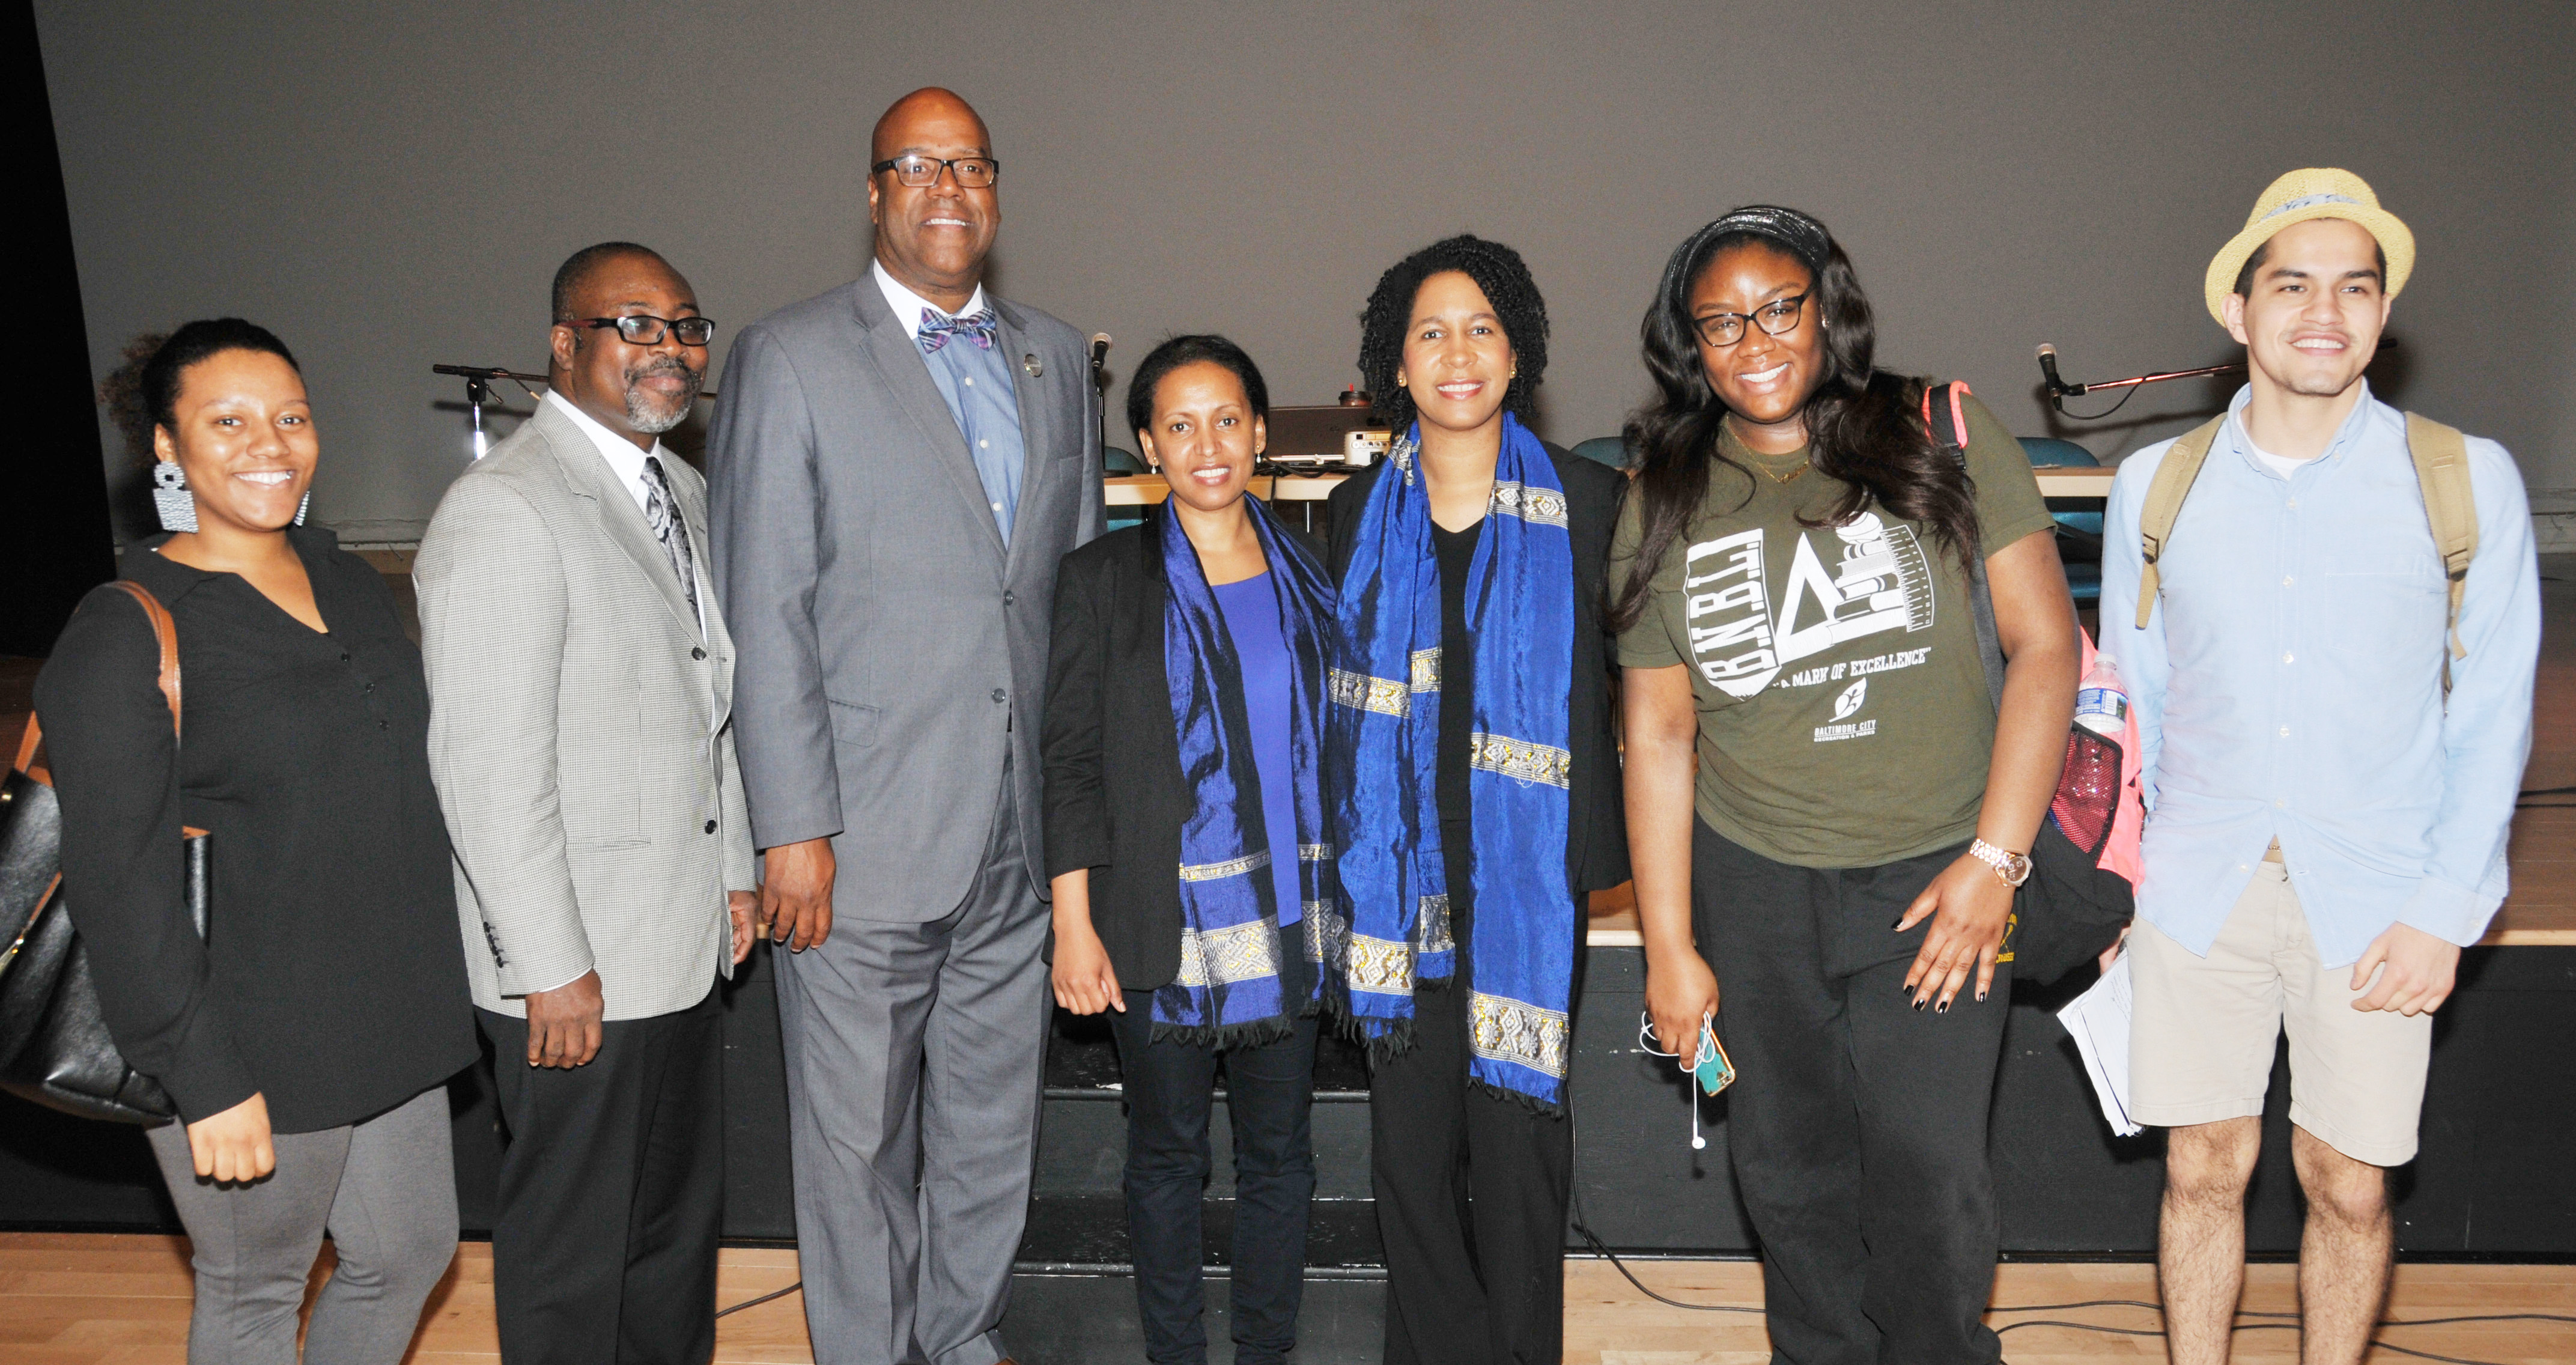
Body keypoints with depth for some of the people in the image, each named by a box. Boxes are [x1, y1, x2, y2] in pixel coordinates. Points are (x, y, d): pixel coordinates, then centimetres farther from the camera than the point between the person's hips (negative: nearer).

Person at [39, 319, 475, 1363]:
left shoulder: (350, 583, 7)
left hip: (389, 1019, 7)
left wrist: (430, 985, 15)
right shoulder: (124, 636, -14)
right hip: (255, 1049, -6)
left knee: (410, 1251, 18)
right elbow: (117, 884, -17)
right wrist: (204, 1081, -18)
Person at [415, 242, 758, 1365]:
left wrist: (735, 873, 16)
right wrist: (551, 968, -20)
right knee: (578, 1244, 8)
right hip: (579, 971, -9)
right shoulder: (502, 512, -18)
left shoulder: (683, 490, 12)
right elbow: (488, 766, -21)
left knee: (681, 1222, 22)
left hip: (685, 942, 9)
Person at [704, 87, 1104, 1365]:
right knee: (858, 1141, 8)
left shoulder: (1055, 357, 11)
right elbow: (766, 613, -8)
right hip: (865, 839, -4)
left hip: (1020, 831, 5)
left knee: (993, 1126, 17)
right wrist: (793, 828, -12)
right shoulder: (790, 358, -3)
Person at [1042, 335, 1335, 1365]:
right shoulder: (1102, 579, -2)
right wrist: (1074, 925, -9)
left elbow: (1338, 742, 12)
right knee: (1167, 1157, 11)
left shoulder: (1307, 573, 7)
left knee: (1279, 1155, 12)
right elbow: (1070, 761, -4)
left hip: (1286, 924, 3)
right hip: (1164, 930, -3)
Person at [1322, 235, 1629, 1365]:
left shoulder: (1585, 505, -1)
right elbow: (1337, 691, 13)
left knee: (1518, 1141, 3)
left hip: (1526, 876, -2)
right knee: (1410, 1144, 8)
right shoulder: (1360, 512, 7)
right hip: (1400, 878, 2)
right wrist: (1343, 866, 10)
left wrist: (1605, 848, 0)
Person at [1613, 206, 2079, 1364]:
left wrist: (1993, 859, -11)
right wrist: (1669, 946, 1)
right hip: (1751, 885, 2)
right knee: (1791, 1177, 13)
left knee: (1929, 1180, -1)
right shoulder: (1666, 501, 2)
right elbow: (1659, 728, 2)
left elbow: (2044, 643, -5)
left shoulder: (1943, 438, -3)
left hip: (1932, 875, -2)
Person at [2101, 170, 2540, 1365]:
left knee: (2348, 1186, 7)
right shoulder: (2155, 484, 3)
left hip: (2374, 897, -1)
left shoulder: (2467, 480, 0)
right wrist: (2125, 866, 4)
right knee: (2203, 1170, 8)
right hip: (2201, 888, 1)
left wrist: (2445, 909, -5)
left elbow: (2492, 716, 1)